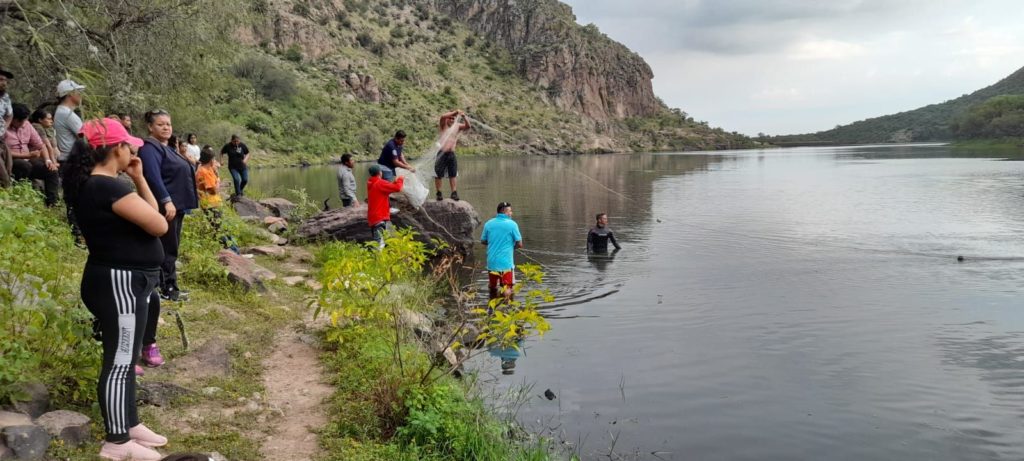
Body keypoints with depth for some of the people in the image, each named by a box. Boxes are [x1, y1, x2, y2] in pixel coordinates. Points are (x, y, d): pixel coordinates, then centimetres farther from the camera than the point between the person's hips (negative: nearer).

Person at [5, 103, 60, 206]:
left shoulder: (26, 125, 5)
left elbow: (40, 145, 8)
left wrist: (48, 160, -8)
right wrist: (28, 155, -21)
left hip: (27, 160, 7)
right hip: (11, 162, -7)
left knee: (51, 171, -10)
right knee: (26, 166, -36)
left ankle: (51, 203, -13)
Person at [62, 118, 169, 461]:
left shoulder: (94, 184, 11)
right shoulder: (108, 187, -22)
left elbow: (149, 212, 16)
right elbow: (159, 225, -20)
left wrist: (138, 178, 5)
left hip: (125, 281, 11)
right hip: (120, 283, -11)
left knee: (125, 358, 18)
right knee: (119, 362, -2)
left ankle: (130, 425, 31)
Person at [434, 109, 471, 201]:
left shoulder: (457, 126, 9)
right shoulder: (443, 125, -2)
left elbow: (468, 126, -3)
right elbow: (442, 117, -22)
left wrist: (464, 117, -18)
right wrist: (455, 112, -24)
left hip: (451, 154, 4)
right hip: (442, 153, -4)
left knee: (452, 175, 6)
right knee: (438, 175, 0)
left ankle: (454, 193, 9)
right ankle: (439, 193, 8)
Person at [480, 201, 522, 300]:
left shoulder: (488, 223, 2)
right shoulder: (512, 224, -8)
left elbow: (483, 241, 11)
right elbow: (519, 244, -6)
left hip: (492, 262, 4)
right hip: (506, 263, -4)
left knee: (492, 288, 19)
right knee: (507, 289, -1)